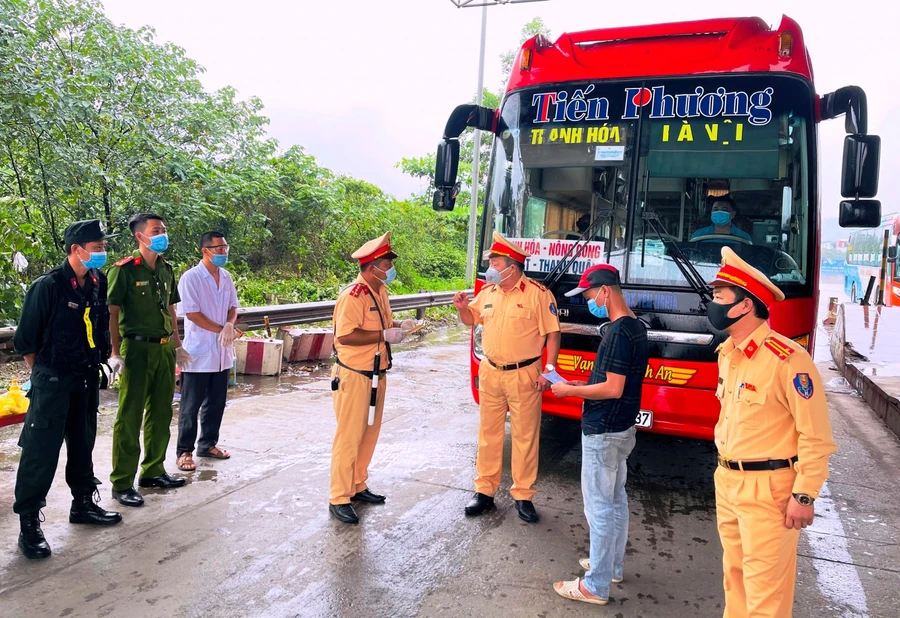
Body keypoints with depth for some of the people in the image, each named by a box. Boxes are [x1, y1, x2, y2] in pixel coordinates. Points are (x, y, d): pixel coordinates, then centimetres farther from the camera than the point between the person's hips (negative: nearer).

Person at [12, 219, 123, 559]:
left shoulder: (99, 283, 1)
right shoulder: (47, 286, -17)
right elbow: (26, 340, -10)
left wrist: (107, 355, 10)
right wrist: (42, 375, -2)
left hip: (87, 378, 6)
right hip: (53, 380, -6)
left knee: (83, 443, 17)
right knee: (41, 450, -2)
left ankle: (83, 503, 31)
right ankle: (28, 522, 9)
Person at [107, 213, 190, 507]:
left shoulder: (166, 270, 11)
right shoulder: (124, 269, -9)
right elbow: (112, 312, -11)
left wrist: (177, 345, 17)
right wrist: (116, 353, -16)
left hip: (164, 348, 7)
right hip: (137, 348, -7)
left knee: (161, 413, 14)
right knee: (130, 416, -1)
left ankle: (153, 471, 27)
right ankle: (122, 483, 8)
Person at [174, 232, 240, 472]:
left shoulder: (226, 277, 8)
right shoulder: (190, 278, -12)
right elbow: (192, 313, -16)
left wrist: (229, 326, -11)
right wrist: (220, 330, -13)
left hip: (222, 352, 6)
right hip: (199, 352, -6)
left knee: (216, 402, 14)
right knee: (191, 405, 3)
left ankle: (208, 444, 28)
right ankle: (184, 451, 13)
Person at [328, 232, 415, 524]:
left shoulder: (381, 291, 9)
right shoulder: (353, 295, -20)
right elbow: (345, 335, -26)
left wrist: (399, 325, 2)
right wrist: (385, 335, -22)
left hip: (376, 373, 9)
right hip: (353, 376, -9)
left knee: (369, 432, 16)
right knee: (349, 436, -2)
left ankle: (358, 486, 30)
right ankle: (339, 499, 9)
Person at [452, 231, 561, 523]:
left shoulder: (538, 293, -12)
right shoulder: (488, 292, 6)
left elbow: (553, 334, -10)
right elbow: (472, 318, 21)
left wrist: (548, 371, -14)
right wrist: (463, 307, -2)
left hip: (524, 375, -5)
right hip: (490, 373, 5)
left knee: (525, 437, 5)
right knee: (489, 434, 13)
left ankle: (523, 496, 18)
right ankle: (485, 491, 25)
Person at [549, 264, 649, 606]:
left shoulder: (618, 332, -23)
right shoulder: (636, 327, 8)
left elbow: (613, 389, -24)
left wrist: (571, 390, -13)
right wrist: (583, 386, 11)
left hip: (603, 431, -10)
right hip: (622, 427, 10)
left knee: (599, 505, 0)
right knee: (615, 499, 20)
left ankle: (596, 586, 11)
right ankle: (613, 565, 35)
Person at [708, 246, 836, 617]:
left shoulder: (787, 360, -20)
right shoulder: (727, 354, 6)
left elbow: (816, 436, -17)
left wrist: (804, 496, -14)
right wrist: (725, 469, 18)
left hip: (767, 488, -8)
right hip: (727, 481, 8)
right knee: (734, 575, 20)